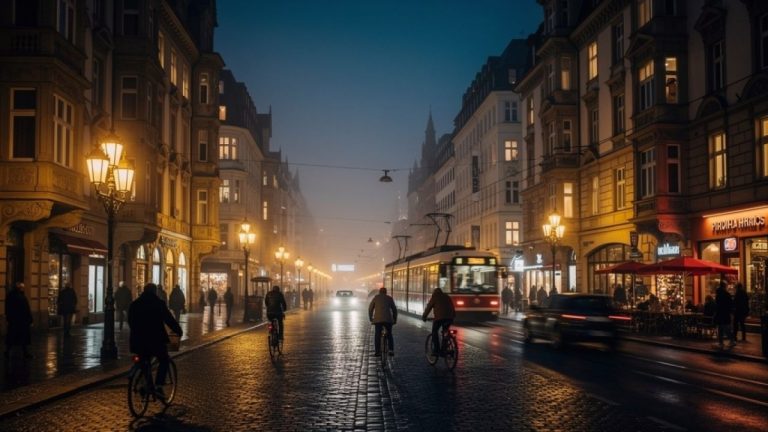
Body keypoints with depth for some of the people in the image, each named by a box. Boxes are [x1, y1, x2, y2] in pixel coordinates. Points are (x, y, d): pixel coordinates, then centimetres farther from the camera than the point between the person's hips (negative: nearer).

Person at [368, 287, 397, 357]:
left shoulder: (375, 297, 13)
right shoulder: (389, 298, 15)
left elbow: (370, 308, 13)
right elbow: (394, 310, 17)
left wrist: (371, 318, 24)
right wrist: (395, 320, 27)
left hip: (378, 319, -1)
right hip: (388, 319, 1)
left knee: (377, 335, 7)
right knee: (389, 335, 15)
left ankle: (377, 352, 1)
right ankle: (391, 350, 3)